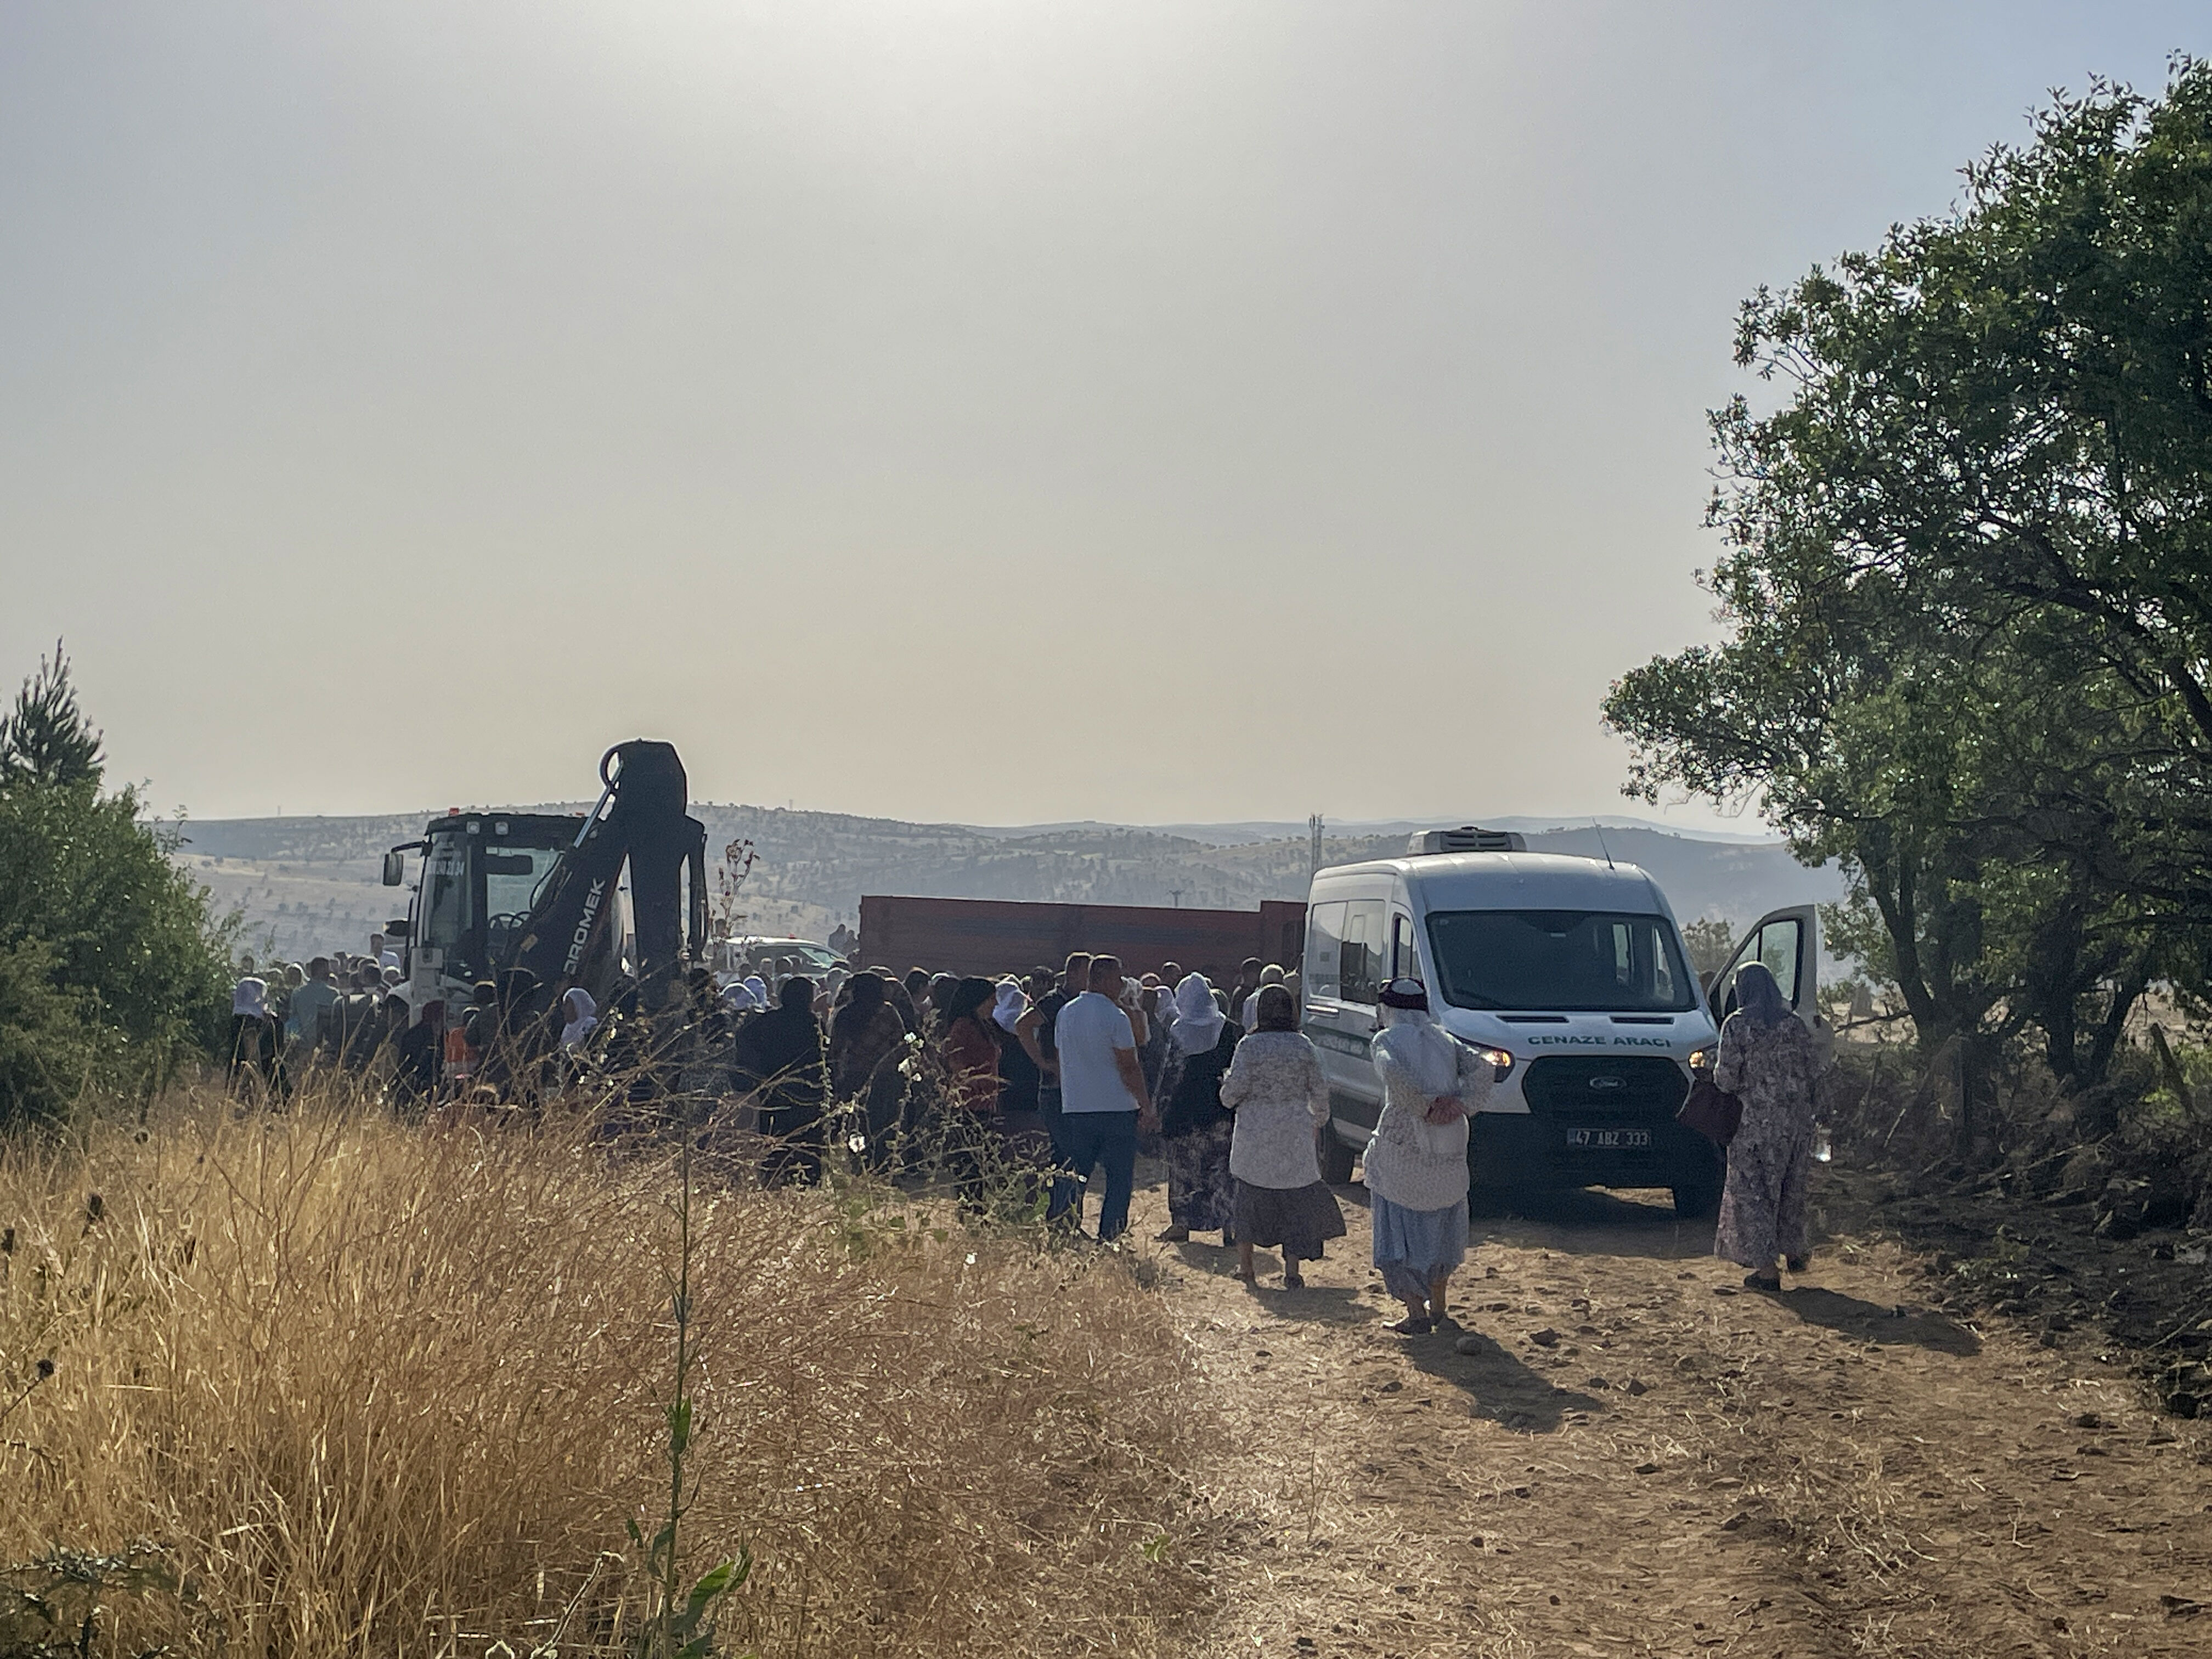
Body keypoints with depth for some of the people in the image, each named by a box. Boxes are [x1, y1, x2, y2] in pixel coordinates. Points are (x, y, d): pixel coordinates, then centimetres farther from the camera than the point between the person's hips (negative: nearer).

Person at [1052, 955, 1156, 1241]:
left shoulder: (1066, 1014, 8)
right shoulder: (1115, 1017, -11)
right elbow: (1129, 1069, -12)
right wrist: (1147, 1109, -5)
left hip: (1074, 1109, 5)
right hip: (1117, 1110, -5)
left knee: (1072, 1182, 11)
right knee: (1120, 1181, 3)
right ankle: (1108, 1241, -1)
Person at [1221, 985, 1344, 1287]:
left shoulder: (1250, 1046, -9)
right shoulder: (1305, 1047, -1)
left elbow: (1235, 1087, -10)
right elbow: (1319, 1089, 5)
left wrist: (1226, 1095, 14)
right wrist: (1318, 1120, 21)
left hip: (1255, 1132, -1)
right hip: (1295, 1132, 1)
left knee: (1248, 1195, 13)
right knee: (1296, 1198, 8)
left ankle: (1245, 1266, 20)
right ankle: (1292, 1272, 7)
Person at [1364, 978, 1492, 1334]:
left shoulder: (1387, 1040, -3)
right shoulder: (1444, 1039, 11)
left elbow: (1394, 1074, -24)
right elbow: (1480, 1067, -3)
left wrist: (1425, 1105, -16)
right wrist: (1460, 1103, -9)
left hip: (1403, 1148, -5)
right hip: (1449, 1148, 5)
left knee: (1402, 1229, 3)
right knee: (1441, 1227, 21)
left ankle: (1416, 1313, -3)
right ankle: (1438, 1306, 30)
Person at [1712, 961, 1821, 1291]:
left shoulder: (1737, 1025, -10)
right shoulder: (1794, 1023, 3)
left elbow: (1726, 1078, -12)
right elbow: (1815, 1069, 6)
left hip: (1755, 1121, -5)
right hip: (1796, 1120, 5)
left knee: (1753, 1189, 3)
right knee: (1791, 1186, 21)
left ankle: (1766, 1269, 1)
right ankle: (1794, 1251, 33)